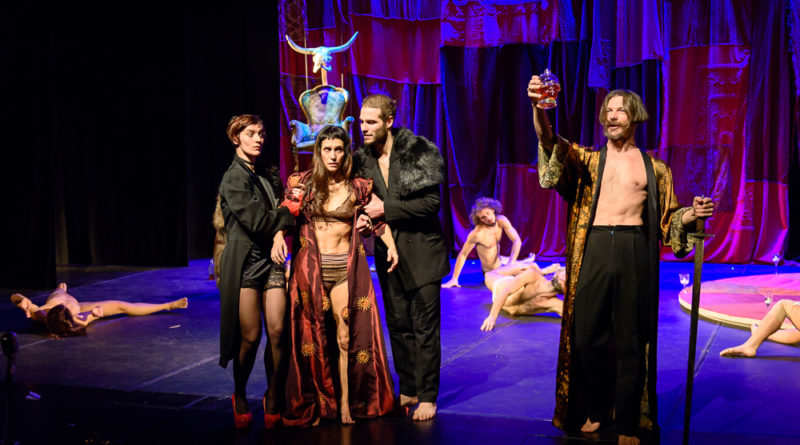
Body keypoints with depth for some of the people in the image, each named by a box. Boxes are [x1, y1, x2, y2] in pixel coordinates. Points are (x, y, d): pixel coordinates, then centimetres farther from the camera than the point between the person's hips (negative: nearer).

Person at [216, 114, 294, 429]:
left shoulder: (267, 177, 15)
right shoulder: (234, 177, -7)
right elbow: (256, 222, -14)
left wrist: (280, 230, -6)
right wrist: (288, 213, -2)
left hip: (271, 258, 5)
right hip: (244, 261, -5)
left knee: (277, 332, -4)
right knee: (250, 336, -3)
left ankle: (274, 397, 14)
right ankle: (239, 397, 21)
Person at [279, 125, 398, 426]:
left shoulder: (357, 187, 4)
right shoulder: (303, 183, 3)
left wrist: (391, 245, -4)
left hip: (346, 269, 0)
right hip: (310, 267, 0)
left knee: (346, 338, -1)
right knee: (312, 337, 4)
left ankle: (346, 403, 9)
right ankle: (313, 405, 14)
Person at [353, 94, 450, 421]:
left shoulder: (418, 151, -11)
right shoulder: (362, 159, 5)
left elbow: (432, 202, -14)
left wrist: (386, 209, -17)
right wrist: (363, 218, -8)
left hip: (421, 250, -5)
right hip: (388, 250, 5)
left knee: (425, 326, -2)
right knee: (398, 325, 11)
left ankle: (427, 396, 6)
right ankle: (408, 390, 24)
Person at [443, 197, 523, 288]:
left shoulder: (501, 221, -13)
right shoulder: (476, 233, -27)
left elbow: (517, 240, -15)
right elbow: (463, 255, -23)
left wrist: (510, 263, -28)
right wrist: (454, 279, -23)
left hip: (500, 264, 6)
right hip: (490, 273, -6)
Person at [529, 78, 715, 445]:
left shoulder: (654, 168, 13)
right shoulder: (587, 159, 12)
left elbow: (668, 218, 14)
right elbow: (549, 142, -7)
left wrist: (692, 213, -8)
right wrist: (538, 107, -27)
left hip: (635, 252, -1)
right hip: (594, 250, 1)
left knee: (630, 339, 1)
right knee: (586, 336, 4)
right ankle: (595, 411, 24)